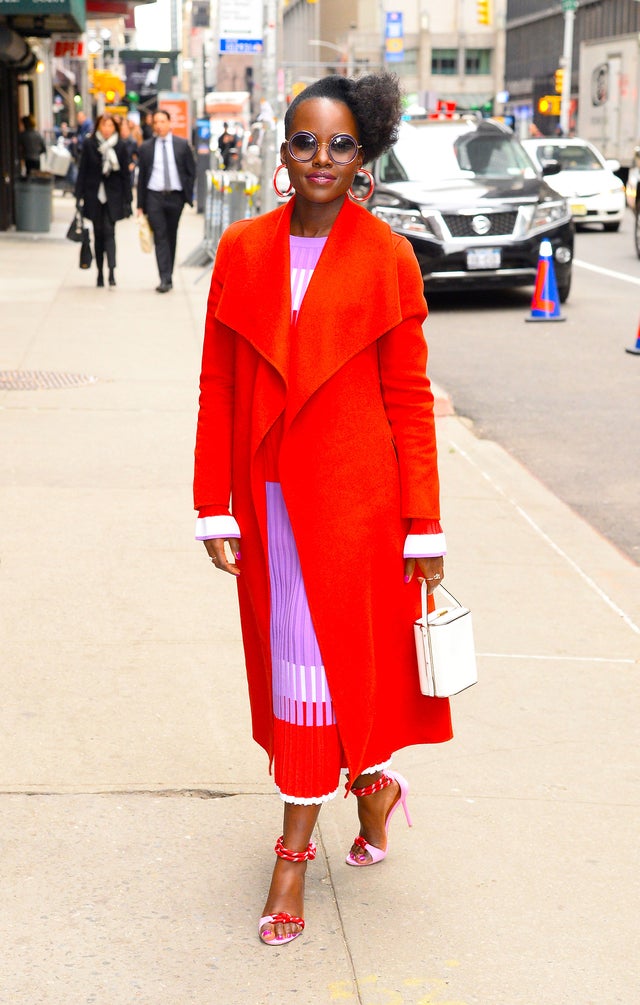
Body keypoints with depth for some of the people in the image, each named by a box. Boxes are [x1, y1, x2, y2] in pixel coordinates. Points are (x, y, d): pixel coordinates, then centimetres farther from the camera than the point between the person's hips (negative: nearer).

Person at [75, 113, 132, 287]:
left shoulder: (120, 147, 1)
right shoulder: (89, 145, 1)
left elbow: (125, 174, 3)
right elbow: (82, 171, 3)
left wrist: (127, 200, 0)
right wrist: (79, 195, -2)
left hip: (113, 195, -1)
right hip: (94, 194, 1)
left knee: (109, 232, -11)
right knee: (98, 233, 9)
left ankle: (111, 271, -18)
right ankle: (100, 271, 16)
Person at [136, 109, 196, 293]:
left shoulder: (182, 145, 4)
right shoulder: (146, 148, 4)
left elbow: (191, 171, 8)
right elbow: (141, 177, 6)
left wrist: (188, 195, -2)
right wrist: (140, 205, 4)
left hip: (175, 196, 1)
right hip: (154, 196, -1)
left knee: (171, 237, 9)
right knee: (160, 236, -9)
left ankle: (168, 277, 19)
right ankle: (165, 279, -14)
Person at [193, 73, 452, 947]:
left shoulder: (387, 260, -6)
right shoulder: (243, 251, 1)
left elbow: (409, 400, -5)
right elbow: (217, 387, 4)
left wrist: (423, 528, -5)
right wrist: (214, 508, 1)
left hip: (353, 497, -3)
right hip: (269, 498, 4)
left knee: (339, 658, 2)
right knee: (288, 660, 13)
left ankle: (295, 850, 16)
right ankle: (372, 786, 37)